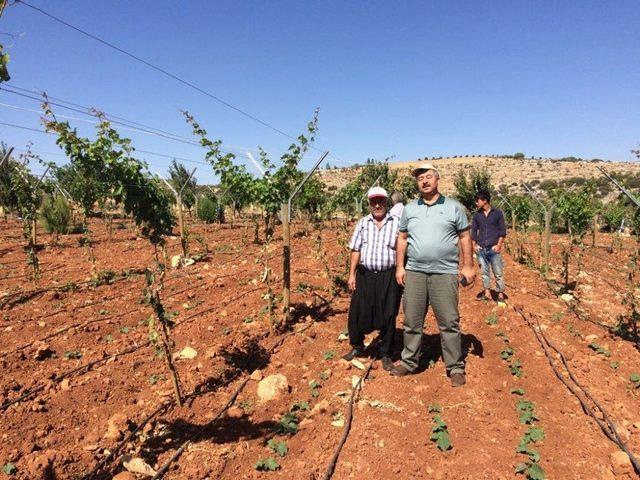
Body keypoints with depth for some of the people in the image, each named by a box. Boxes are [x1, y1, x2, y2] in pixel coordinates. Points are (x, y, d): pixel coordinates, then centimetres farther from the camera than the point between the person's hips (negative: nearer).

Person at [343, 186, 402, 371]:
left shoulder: (396, 223, 1)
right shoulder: (362, 223, 9)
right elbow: (356, 250, 8)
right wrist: (352, 274, 3)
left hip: (389, 276, -2)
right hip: (365, 275, 2)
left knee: (388, 317, 6)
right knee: (357, 313, 5)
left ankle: (386, 355, 23)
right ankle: (357, 347, 29)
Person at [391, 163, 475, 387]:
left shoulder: (454, 207, 4)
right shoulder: (409, 209, 10)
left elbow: (465, 237, 6)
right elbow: (402, 238, 13)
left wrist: (468, 265, -1)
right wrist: (400, 266, 6)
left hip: (445, 273, -2)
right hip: (414, 272, 3)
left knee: (449, 323, 2)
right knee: (412, 321, 9)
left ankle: (456, 367, 14)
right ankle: (408, 361, 22)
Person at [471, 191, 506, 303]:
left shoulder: (497, 213, 2)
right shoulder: (477, 215, 11)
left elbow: (502, 231, 1)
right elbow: (474, 231, 15)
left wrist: (499, 245, -7)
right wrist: (474, 245, 3)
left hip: (493, 249, -3)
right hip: (480, 249, 3)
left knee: (498, 273, 0)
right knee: (484, 272, 7)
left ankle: (500, 295, 7)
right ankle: (487, 293, 14)